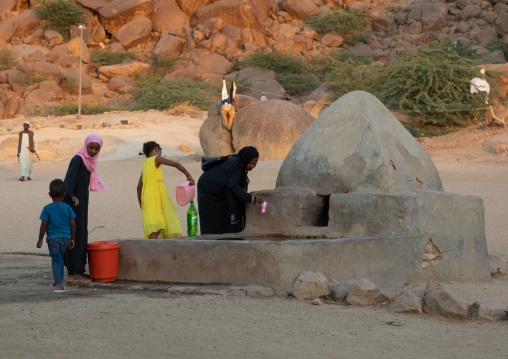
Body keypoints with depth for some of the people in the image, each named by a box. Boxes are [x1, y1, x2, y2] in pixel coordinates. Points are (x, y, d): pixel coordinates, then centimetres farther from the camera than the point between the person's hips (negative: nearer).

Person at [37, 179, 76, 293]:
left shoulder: (47, 208, -8)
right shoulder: (67, 208, 0)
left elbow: (44, 225, -9)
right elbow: (72, 225, 1)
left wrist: (40, 240, 0)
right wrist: (72, 238, 13)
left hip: (53, 237, -3)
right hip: (66, 237, 3)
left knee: (56, 260, 0)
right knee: (60, 258, 21)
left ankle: (59, 284, -8)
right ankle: (59, 281, 28)